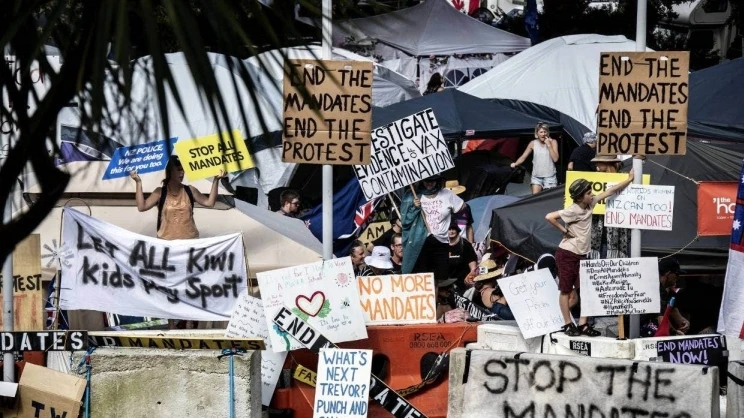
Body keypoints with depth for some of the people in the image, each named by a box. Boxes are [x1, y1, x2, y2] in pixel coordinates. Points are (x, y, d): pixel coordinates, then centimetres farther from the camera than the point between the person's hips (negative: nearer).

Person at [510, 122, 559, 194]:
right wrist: (515, 163, -13)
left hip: (550, 177, -2)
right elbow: (523, 157, 5)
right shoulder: (533, 144, 4)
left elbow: (555, 159, -9)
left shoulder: (553, 142, 0)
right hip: (536, 176, 2)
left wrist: (549, 145, -14)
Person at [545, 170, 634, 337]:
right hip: (567, 255, -8)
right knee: (566, 290, 1)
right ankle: (568, 325, 5)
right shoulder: (573, 211, -19)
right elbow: (549, 217, -27)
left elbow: (609, 192, 10)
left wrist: (629, 179, 10)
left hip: (581, 256, 8)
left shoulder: (589, 204, 3)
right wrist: (564, 231, -17)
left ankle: (583, 325, 8)